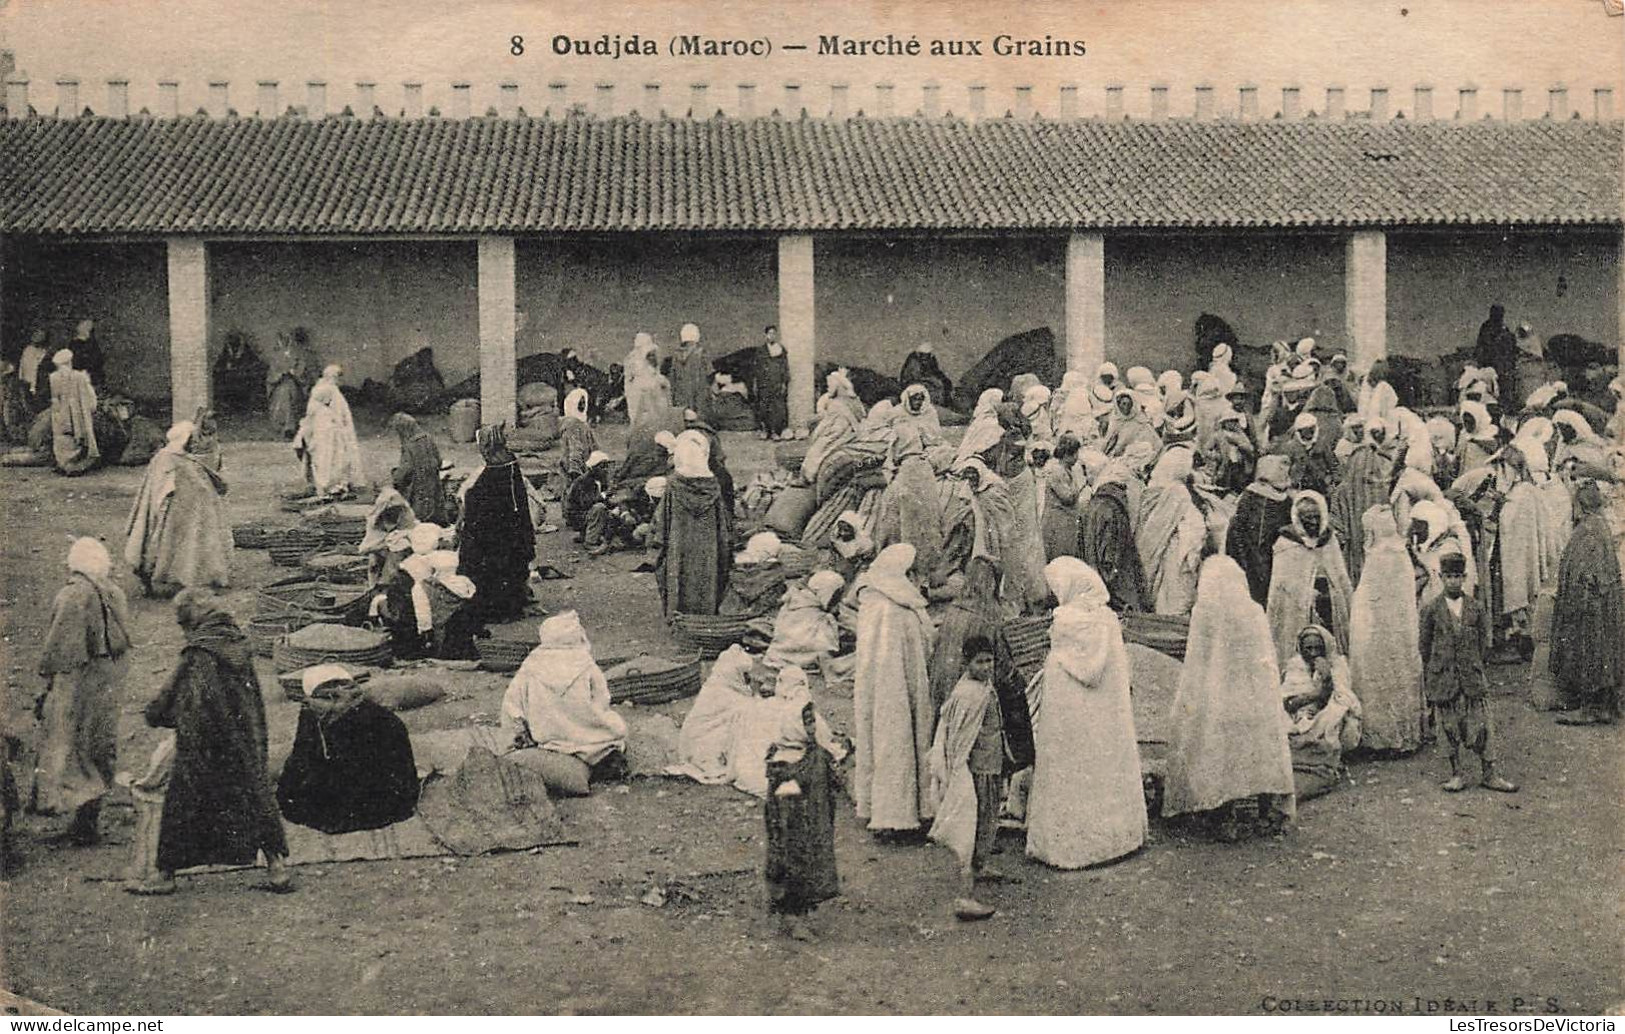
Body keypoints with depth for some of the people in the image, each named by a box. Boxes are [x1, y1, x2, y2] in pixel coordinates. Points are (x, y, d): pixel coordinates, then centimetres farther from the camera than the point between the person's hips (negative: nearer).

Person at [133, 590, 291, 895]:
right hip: (244, 739, 6)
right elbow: (255, 698, 12)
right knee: (253, 793, 9)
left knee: (184, 801, 5)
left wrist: (153, 713, 11)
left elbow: (173, 692, -7)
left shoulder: (197, 654, -15)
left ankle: (166, 874, 13)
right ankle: (277, 865, 6)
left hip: (202, 742, -6)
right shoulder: (239, 645, 5)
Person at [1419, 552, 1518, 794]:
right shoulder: (1431, 610, 1)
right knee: (1450, 727, 4)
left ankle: (1489, 775, 8)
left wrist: (1475, 667, 6)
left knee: (1482, 726, 0)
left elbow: (1484, 643, 12)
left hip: (1472, 677, 1)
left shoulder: (1477, 608, 6)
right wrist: (1430, 677, 3)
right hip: (1443, 678, -1)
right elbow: (1424, 645, 5)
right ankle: (1456, 775, 13)